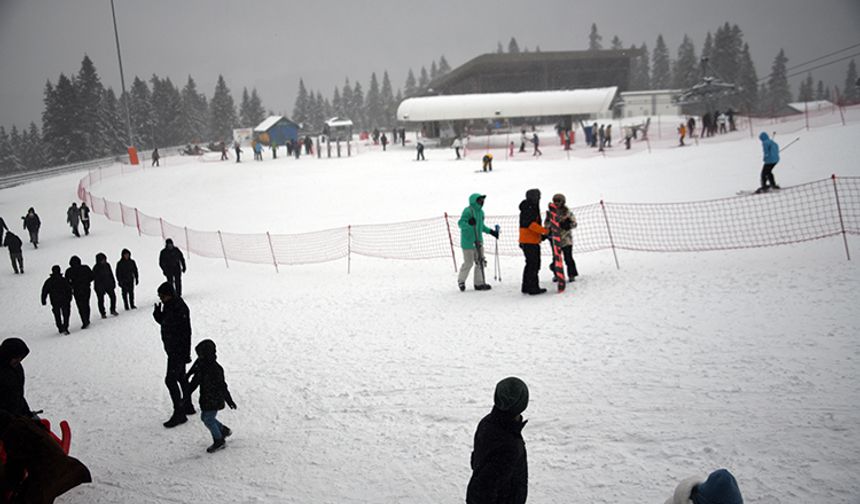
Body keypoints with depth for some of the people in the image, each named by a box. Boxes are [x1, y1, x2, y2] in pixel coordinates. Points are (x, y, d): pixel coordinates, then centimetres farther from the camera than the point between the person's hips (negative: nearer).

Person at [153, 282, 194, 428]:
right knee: (181, 377, 20)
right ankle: (187, 406, 34)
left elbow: (185, 332, -24)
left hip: (178, 351, -10)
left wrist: (186, 354, -23)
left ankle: (179, 413, -5)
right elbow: (163, 321, 17)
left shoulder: (180, 308, -23)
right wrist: (157, 313, -5)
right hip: (172, 349, 10)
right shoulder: (168, 305, 5)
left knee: (170, 379, -10)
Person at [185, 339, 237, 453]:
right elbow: (195, 381, 11)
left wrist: (229, 401, -16)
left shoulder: (215, 369, -27)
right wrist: (188, 394, 14)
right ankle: (224, 430, 37)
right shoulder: (200, 364, -1)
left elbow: (222, 386, -22)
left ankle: (219, 441, 20)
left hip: (214, 400, -9)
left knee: (208, 419, 0)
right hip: (205, 399, 9)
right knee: (204, 417, 19)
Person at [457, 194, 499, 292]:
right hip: (468, 242, -8)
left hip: (478, 241, 9)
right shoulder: (468, 211, -15)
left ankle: (479, 283, 14)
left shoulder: (480, 211, 13)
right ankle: (461, 281, 17)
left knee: (481, 261, 6)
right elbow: (460, 223, -21)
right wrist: (468, 223, -40)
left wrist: (491, 232, 24)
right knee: (468, 263, -3)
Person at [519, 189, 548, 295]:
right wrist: (545, 231, -25)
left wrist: (541, 235, 15)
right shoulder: (528, 209, -14)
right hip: (529, 242, -11)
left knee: (531, 264, 15)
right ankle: (533, 288, -6)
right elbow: (531, 224, -25)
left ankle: (526, 287, 20)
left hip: (533, 241, 11)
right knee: (533, 265, -8)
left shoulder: (533, 208, 20)